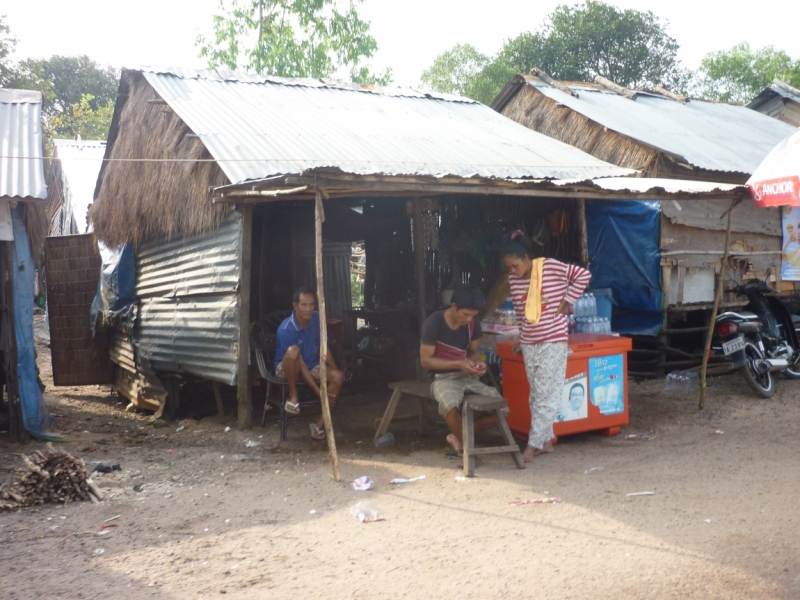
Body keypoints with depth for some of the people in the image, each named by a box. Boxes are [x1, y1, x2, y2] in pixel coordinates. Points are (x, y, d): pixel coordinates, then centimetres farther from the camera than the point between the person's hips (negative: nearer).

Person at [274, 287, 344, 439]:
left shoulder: (317, 319, -9)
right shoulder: (286, 329, -27)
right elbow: (300, 364, -28)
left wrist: (335, 369, -8)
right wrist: (319, 392, -32)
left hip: (311, 365, 6)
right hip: (287, 369, -6)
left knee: (338, 376, -21)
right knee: (293, 350, -39)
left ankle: (320, 423, -16)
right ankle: (293, 395, -19)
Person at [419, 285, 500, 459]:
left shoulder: (473, 324, 2)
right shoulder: (434, 323, -14)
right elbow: (425, 360, -13)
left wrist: (477, 362, -8)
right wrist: (458, 364, -23)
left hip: (468, 376, 6)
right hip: (443, 377, -5)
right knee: (449, 404, -40)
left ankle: (458, 436, 5)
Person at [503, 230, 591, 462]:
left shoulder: (552, 267, -13)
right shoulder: (513, 278, 2)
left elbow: (583, 275, -7)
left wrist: (567, 301, -9)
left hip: (553, 342, -6)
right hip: (529, 344, 6)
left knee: (546, 395, -5)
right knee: (536, 395, 10)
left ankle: (533, 444, -3)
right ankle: (546, 440, 20)